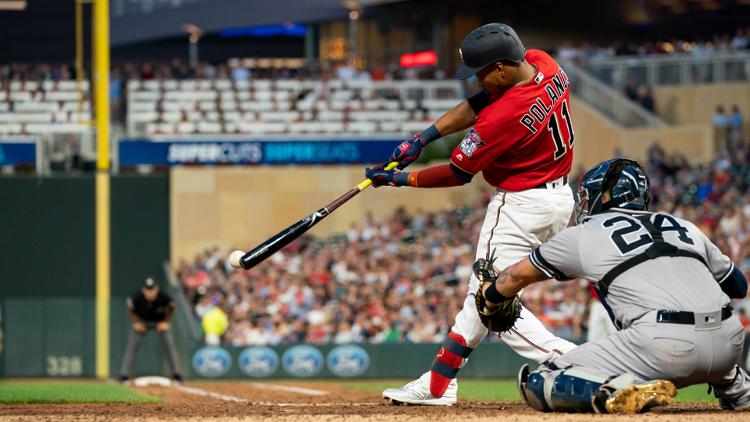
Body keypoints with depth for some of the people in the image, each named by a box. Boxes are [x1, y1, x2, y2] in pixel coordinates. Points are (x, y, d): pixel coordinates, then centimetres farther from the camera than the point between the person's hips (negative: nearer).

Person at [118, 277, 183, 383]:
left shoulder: (164, 298, -32)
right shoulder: (136, 298, -32)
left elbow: (171, 309, -7)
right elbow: (130, 309, -7)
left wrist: (165, 322, -11)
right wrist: (137, 322, -12)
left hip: (161, 322, 0)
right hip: (142, 321, 0)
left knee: (169, 344, -12)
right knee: (132, 345, -10)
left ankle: (176, 375, -4)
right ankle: (124, 375, -5)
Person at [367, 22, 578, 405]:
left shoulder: (503, 118, -29)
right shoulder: (543, 64, -6)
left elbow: (457, 173, -15)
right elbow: (477, 104, 6)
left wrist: (399, 179, -2)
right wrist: (423, 137, 0)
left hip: (521, 205, -10)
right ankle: (439, 383, 24)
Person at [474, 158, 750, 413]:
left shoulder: (584, 235, 16)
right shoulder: (684, 227, 24)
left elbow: (518, 276, 31)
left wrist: (489, 301, 50)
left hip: (663, 347, -6)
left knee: (537, 386, 2)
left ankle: (620, 391, -22)